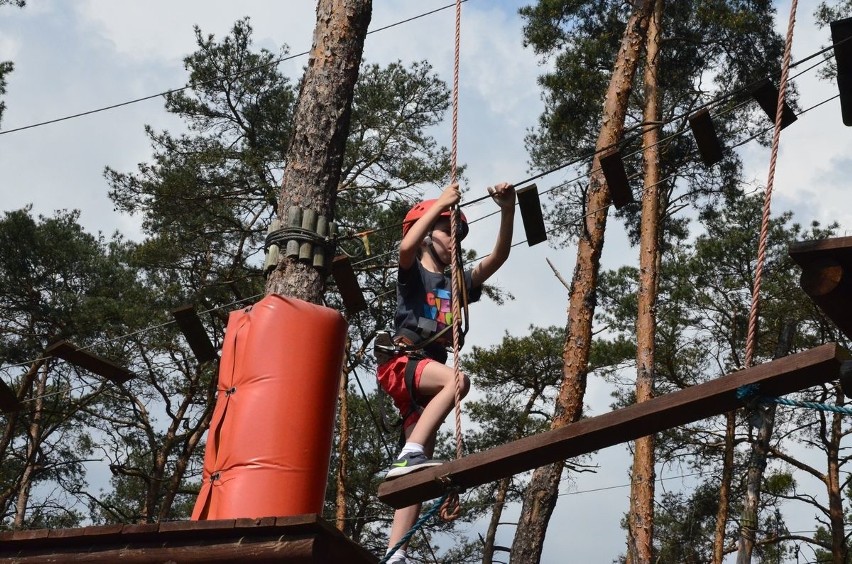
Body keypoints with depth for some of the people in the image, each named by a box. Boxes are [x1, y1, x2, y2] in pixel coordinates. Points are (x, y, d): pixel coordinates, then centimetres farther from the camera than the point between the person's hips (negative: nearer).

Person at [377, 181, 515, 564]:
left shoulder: (457, 284, 23)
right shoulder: (413, 273, 8)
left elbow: (498, 257, 13)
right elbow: (406, 246, -17)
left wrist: (507, 210, 1)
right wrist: (442, 203, -13)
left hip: (427, 374, 6)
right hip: (400, 364, -6)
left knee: (419, 470, -4)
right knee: (457, 379, -35)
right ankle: (408, 455, -38)